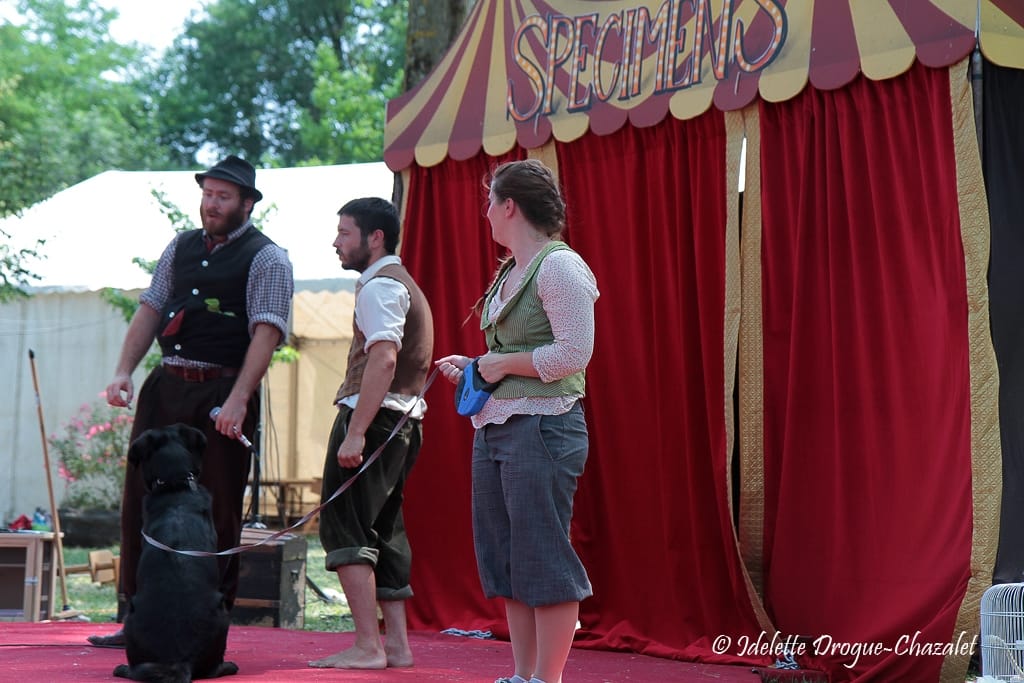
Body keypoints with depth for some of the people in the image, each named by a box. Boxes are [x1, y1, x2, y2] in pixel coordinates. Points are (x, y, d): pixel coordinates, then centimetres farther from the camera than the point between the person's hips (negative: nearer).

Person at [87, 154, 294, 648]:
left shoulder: (266, 259, -3)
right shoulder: (180, 248, 15)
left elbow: (267, 331, -13)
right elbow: (150, 308, 13)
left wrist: (237, 400, -23)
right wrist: (124, 371, 0)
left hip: (222, 395, -6)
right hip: (165, 386, 6)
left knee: (216, 513, -2)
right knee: (141, 501, 5)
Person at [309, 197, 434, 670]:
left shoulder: (380, 285, -10)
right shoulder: (402, 282, 22)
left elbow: (383, 359, -23)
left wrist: (355, 432, -27)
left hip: (373, 417, -10)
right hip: (404, 419, 10)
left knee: (344, 527, -10)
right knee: (383, 529, 12)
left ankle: (367, 646, -14)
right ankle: (396, 644, 13)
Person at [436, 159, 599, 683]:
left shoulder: (559, 266, -10)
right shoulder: (509, 272, 18)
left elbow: (573, 353, -18)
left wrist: (502, 363, -11)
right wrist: (473, 366, 11)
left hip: (542, 428, -10)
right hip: (494, 426, 10)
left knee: (543, 558, -6)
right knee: (506, 559, 11)